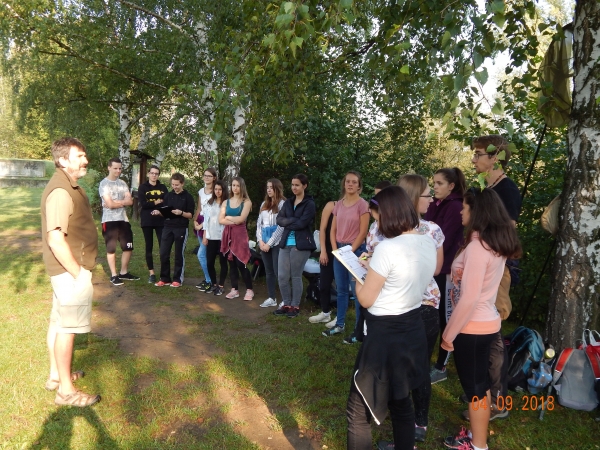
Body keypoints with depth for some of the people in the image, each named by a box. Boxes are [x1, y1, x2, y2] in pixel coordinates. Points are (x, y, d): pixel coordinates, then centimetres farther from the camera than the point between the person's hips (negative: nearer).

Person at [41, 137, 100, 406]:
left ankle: (56, 375, 32)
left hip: (67, 267, 11)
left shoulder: (69, 185, 12)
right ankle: (66, 391, 8)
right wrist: (78, 273, -23)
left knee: (59, 321, 18)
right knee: (68, 326, -3)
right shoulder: (61, 191, -22)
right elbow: (55, 239, -29)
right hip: (71, 269, -11)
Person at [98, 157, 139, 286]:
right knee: (111, 249, 5)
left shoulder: (122, 183, 9)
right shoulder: (104, 184, -8)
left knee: (128, 247, 10)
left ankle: (124, 273, 23)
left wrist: (115, 203, -12)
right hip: (109, 221, -6)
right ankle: (114, 275, 13)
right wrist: (123, 202, -3)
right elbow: (110, 204, -17)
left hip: (123, 220, 6)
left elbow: (130, 201, -1)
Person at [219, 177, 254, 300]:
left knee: (241, 264, -6)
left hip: (240, 234, -4)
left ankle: (249, 290, 6)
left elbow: (241, 219, -13)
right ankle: (234, 289, 16)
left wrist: (228, 217, 0)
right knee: (231, 263, 7)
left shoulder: (246, 202, -2)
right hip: (228, 235, 4)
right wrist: (234, 221, -10)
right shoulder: (226, 202, 10)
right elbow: (220, 220, 1)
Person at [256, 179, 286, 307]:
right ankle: (271, 298, 19)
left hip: (277, 243, -6)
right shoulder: (264, 204, 15)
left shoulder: (282, 203, -7)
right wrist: (260, 241, -1)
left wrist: (269, 243, -12)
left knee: (278, 271, -6)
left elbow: (281, 226, -12)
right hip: (264, 243, 6)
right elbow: (259, 223, 13)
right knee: (269, 271, 10)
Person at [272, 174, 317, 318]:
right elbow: (279, 219, 3)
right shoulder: (288, 202, 13)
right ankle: (286, 304, 21)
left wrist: (287, 223, -4)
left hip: (300, 244, -6)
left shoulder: (310, 204, -5)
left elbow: (302, 223, -16)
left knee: (296, 277, 3)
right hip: (285, 243, 6)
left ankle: (295, 306, 17)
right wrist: (293, 221, -11)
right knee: (282, 276, 5)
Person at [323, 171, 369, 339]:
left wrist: (350, 251, -12)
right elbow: (333, 230, 12)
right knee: (341, 290, 13)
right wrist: (335, 249, -1)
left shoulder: (362, 204, -7)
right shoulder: (339, 204, 9)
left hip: (355, 250, -6)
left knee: (357, 291, -2)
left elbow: (363, 232, -10)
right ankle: (340, 324, 23)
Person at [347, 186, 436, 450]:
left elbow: (366, 299, -16)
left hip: (384, 335, -8)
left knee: (359, 409, 8)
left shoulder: (387, 248, -23)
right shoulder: (428, 243, 1)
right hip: (412, 330, 8)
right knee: (401, 402, 25)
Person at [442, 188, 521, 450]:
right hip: (486, 323, 9)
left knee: (475, 388, 7)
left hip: (472, 328, -9)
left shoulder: (477, 246, -24)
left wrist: (448, 334, -15)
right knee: (479, 384, 20)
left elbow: (468, 299, -24)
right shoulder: (496, 243, 4)